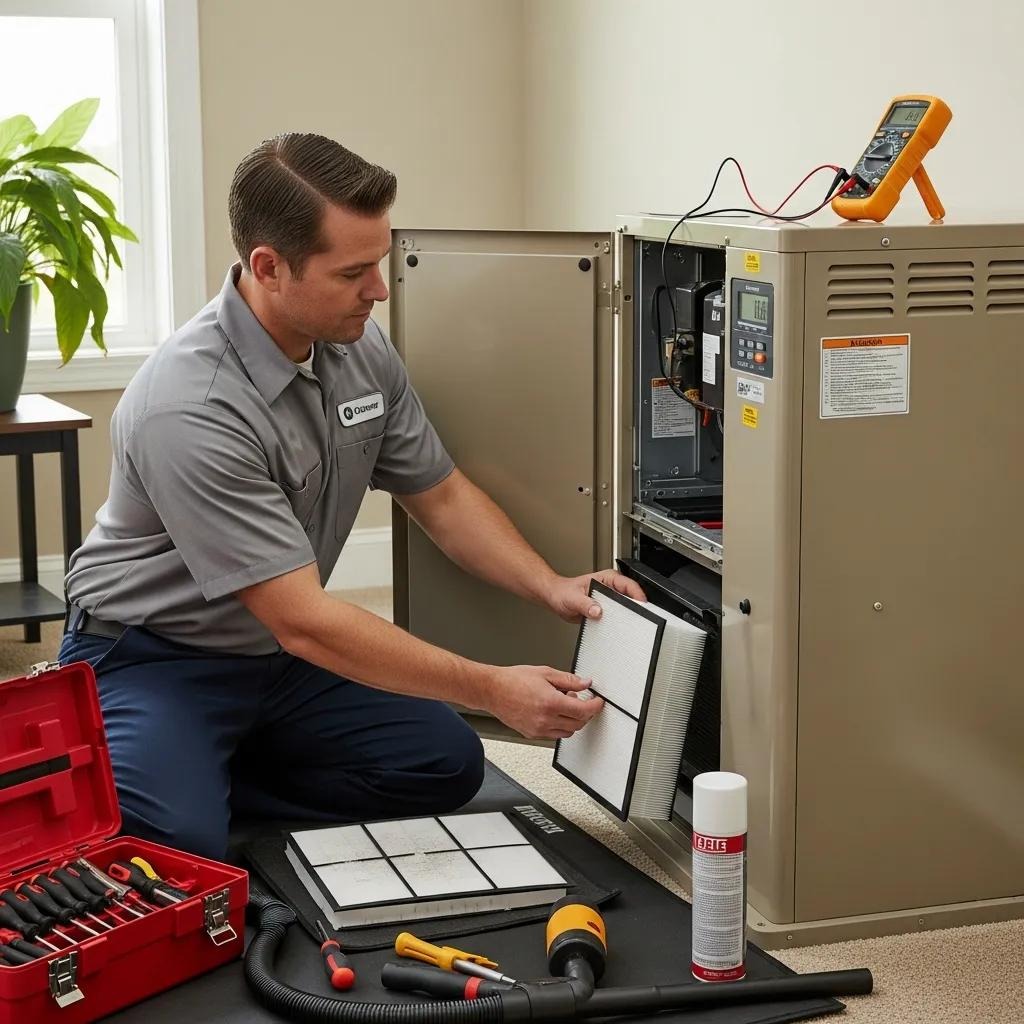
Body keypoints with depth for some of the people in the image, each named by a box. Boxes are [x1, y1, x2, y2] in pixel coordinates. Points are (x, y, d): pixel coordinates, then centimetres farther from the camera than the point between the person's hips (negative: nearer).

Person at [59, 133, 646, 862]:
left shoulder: (360, 349, -6)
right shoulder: (192, 409, -31)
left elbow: (443, 497, 7)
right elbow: (303, 623, -31)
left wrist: (553, 589, -10)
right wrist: (492, 690, -29)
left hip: (277, 656, 7)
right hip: (155, 658, -7)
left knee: (447, 765, -6)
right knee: (177, 847, -31)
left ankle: (205, 777, 2)